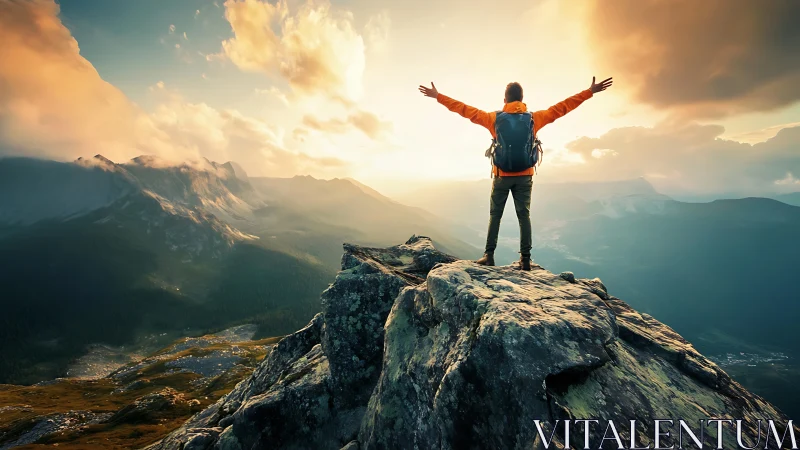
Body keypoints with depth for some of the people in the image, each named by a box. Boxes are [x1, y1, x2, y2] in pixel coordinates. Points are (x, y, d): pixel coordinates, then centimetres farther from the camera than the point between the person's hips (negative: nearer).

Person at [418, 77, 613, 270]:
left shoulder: (494, 117, -3)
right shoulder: (535, 118, 1)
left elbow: (465, 110, 0)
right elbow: (562, 107, 6)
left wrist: (438, 96, 6)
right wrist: (590, 92, 16)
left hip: (502, 176, -1)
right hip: (524, 176, 1)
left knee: (495, 215, 9)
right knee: (524, 216, 6)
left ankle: (489, 255, 5)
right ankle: (525, 259, 5)